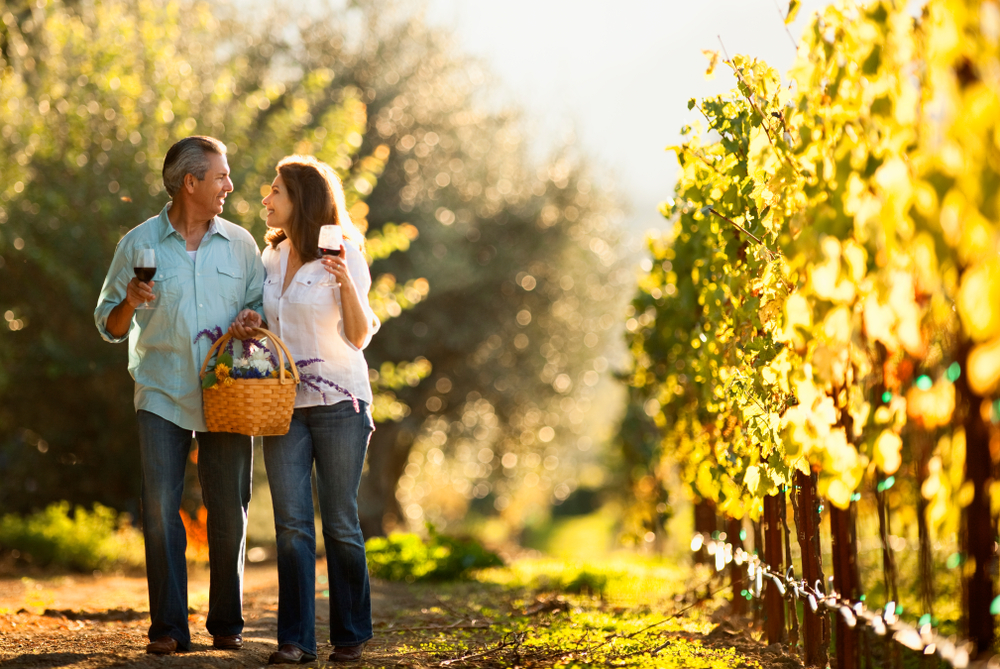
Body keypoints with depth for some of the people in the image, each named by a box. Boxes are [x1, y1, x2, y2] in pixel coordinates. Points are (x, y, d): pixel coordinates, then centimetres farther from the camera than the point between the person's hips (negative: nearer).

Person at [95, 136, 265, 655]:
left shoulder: (240, 244, 10)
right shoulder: (139, 244, 4)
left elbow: (262, 307, 15)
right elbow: (109, 326, 8)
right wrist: (130, 302, -13)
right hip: (162, 394, -1)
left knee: (228, 511, 1)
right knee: (159, 509, -8)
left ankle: (227, 623, 12)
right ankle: (168, 627, -3)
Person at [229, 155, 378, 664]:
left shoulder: (344, 254, -5)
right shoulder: (272, 257, 13)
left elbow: (359, 336, -6)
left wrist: (347, 284, -20)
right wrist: (248, 327, 3)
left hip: (339, 401, -5)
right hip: (283, 403, 5)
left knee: (340, 522, 0)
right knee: (292, 523, -1)